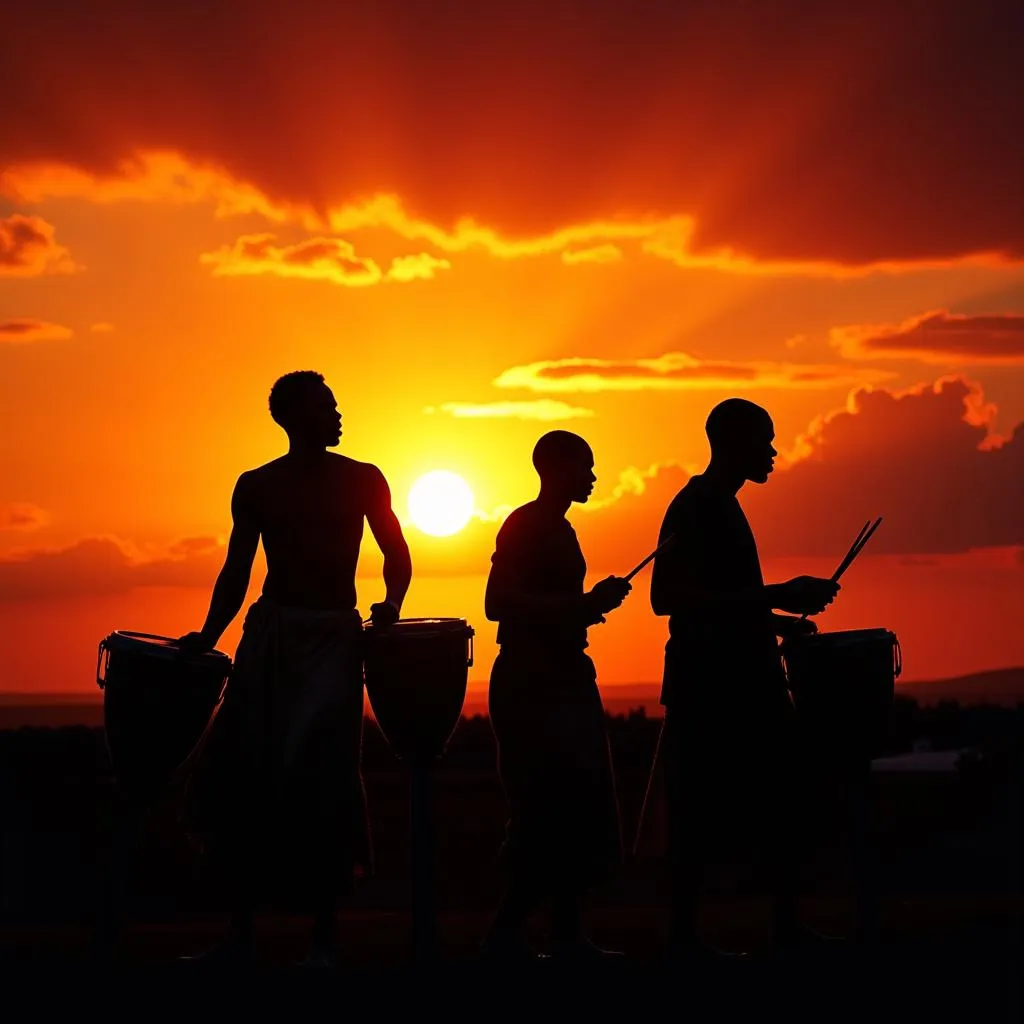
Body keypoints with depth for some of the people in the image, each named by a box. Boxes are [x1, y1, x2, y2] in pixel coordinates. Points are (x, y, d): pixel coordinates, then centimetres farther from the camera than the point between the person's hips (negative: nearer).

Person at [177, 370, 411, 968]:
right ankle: (242, 929, 5)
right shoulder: (257, 488, 9)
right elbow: (236, 573, 12)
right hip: (270, 635, 2)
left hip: (334, 637, -1)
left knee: (322, 778, -9)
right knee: (244, 776, -4)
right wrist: (208, 637, -1)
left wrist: (391, 605, -7)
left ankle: (325, 937, -3)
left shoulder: (362, 481, 7)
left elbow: (397, 556, 12)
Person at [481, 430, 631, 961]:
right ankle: (507, 933, -5)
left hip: (564, 683, 10)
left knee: (583, 817, 8)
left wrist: (586, 606, 11)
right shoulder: (525, 526, -10)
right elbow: (498, 603, -22)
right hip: (530, 687, -10)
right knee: (548, 816, -12)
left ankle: (568, 933, 12)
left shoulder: (559, 530, 18)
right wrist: (583, 604, -24)